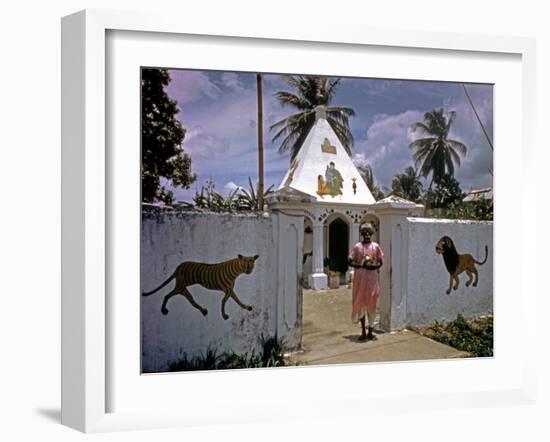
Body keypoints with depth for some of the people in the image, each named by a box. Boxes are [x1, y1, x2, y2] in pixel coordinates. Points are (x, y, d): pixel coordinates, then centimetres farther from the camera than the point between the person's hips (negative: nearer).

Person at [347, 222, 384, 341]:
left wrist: (373, 266, -13)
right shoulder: (357, 247, 1)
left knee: (371, 304, 3)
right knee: (360, 303, 2)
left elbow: (380, 263, 8)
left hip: (372, 277, 1)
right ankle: (363, 332, 11)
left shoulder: (375, 246, 4)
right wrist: (362, 265, -14)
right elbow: (350, 261, 0)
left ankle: (370, 332, 12)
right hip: (360, 278, -1)